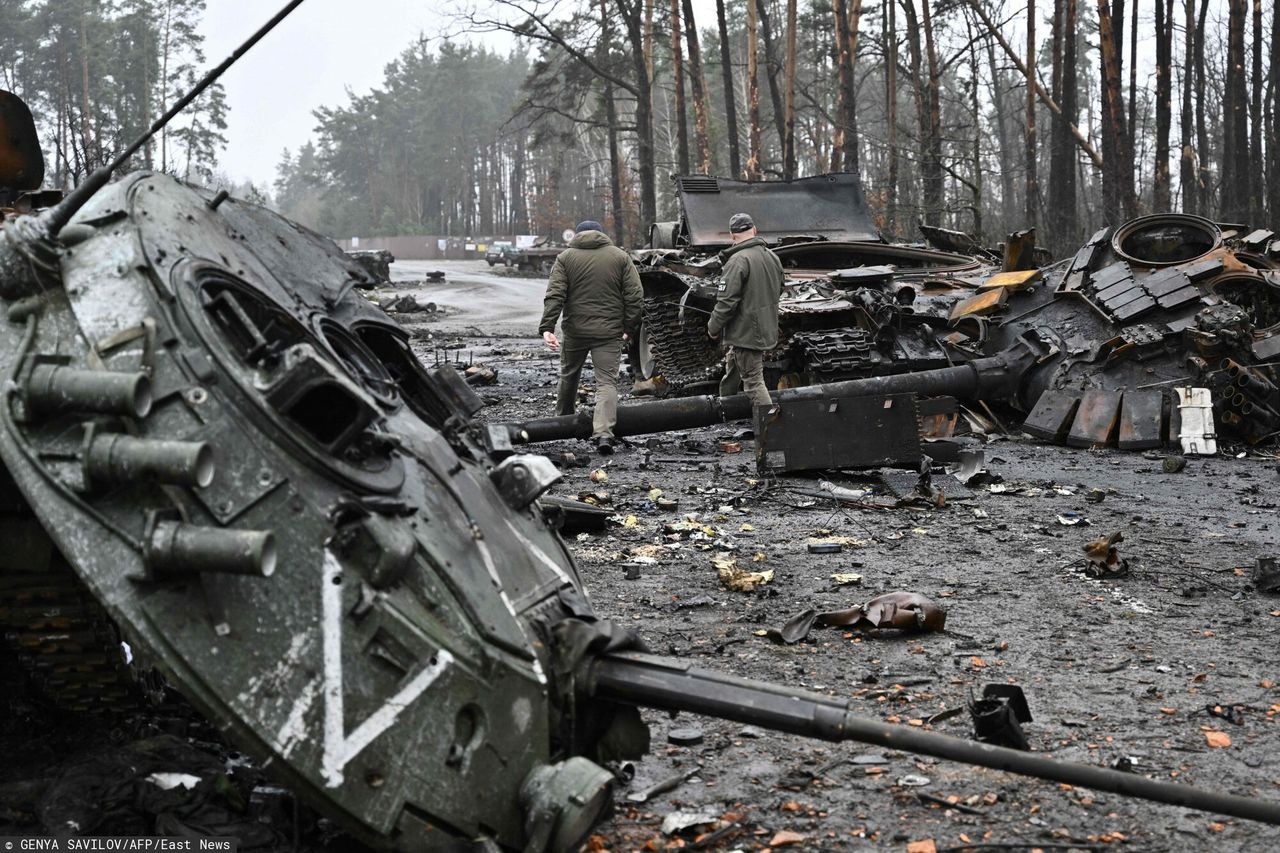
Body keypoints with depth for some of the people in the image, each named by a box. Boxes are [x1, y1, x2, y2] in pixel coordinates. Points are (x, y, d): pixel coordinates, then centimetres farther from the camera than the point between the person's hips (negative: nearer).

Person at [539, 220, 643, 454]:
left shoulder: (566, 257, 3)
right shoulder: (620, 257, 5)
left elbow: (554, 295, -8)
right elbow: (635, 296, -1)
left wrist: (547, 327, -13)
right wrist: (630, 327, 7)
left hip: (575, 331, 1)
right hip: (609, 332, -1)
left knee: (569, 375, 21)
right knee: (607, 381, -2)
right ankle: (603, 433, -20)